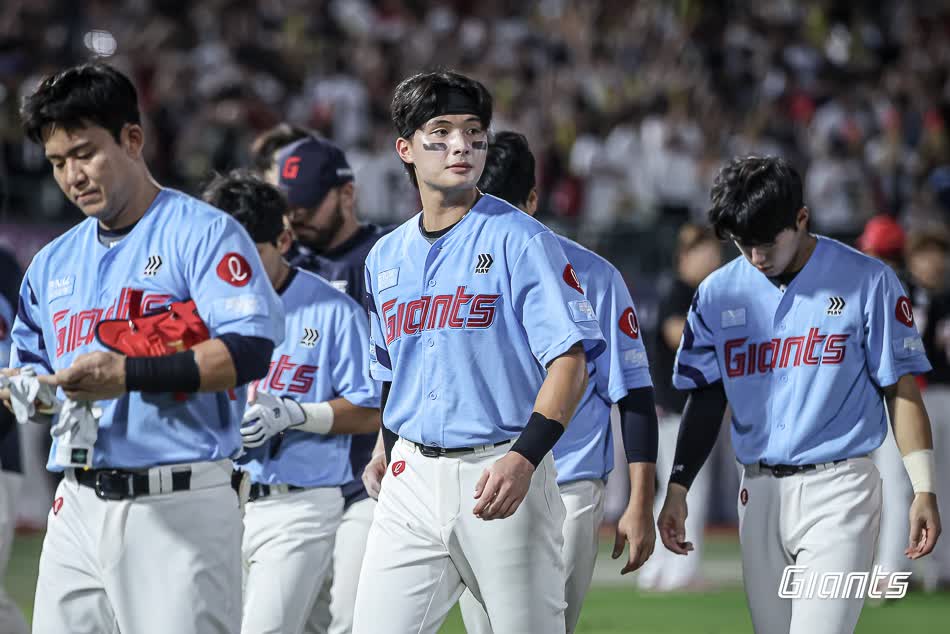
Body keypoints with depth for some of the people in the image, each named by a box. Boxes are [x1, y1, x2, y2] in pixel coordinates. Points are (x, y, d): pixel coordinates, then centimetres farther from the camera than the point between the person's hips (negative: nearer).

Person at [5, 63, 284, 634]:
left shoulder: (202, 233, -3)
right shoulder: (53, 264, 19)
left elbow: (251, 350, -15)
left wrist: (129, 375, -22)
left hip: (180, 506, -7)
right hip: (77, 510, 7)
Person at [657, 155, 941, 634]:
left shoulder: (867, 282, -4)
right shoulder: (719, 293, 7)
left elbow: (900, 388, -3)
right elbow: (706, 399, 13)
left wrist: (923, 490, -9)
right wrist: (677, 489, 6)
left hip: (838, 489, -5)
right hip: (760, 494, 5)